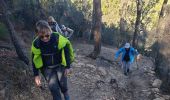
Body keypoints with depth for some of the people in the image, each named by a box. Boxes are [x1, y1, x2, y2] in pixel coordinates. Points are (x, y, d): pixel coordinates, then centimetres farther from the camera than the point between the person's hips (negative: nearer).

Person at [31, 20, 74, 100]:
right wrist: (36, 75, -1)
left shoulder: (58, 38, -23)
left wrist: (68, 67, -7)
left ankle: (65, 93, 38)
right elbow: (34, 60, -3)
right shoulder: (36, 43, -17)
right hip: (47, 68, 1)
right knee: (53, 86, -9)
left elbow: (66, 51, -11)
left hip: (60, 65, -1)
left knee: (63, 83, 3)